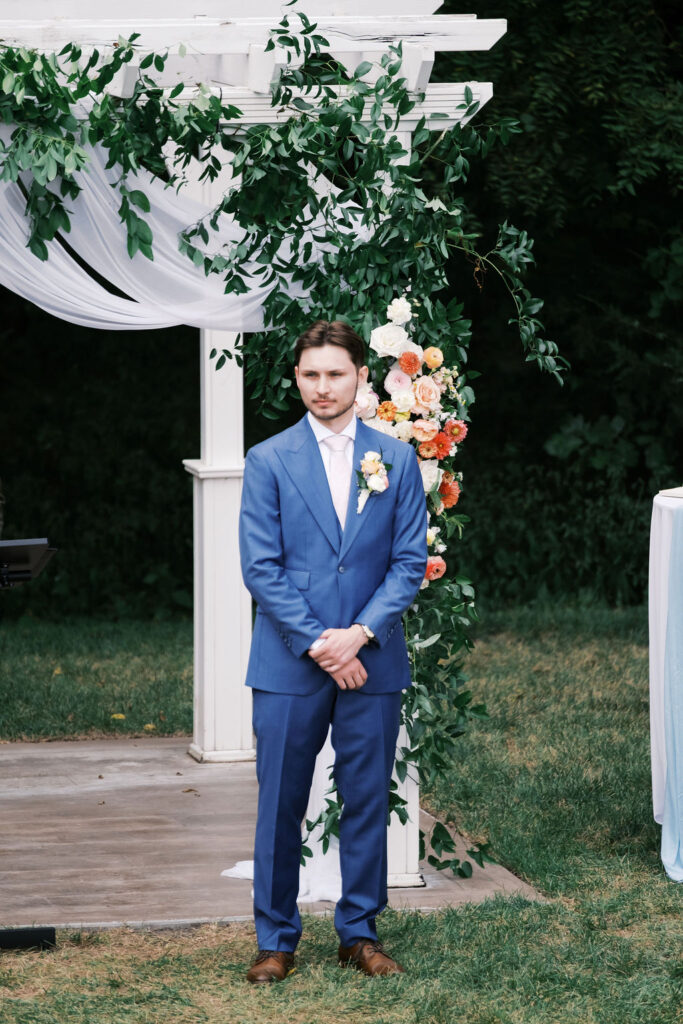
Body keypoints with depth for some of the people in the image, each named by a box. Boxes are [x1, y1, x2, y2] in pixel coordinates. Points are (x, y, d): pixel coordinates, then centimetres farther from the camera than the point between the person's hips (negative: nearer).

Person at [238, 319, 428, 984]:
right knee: (280, 806, 2)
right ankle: (275, 940, 12)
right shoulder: (268, 461, 1)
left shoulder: (396, 460, 6)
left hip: (372, 661, 2)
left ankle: (360, 934, 18)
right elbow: (260, 568, -4)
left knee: (367, 803, 6)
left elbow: (410, 562, 3)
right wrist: (315, 643, -12)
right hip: (288, 663, -1)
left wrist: (360, 634, -11)